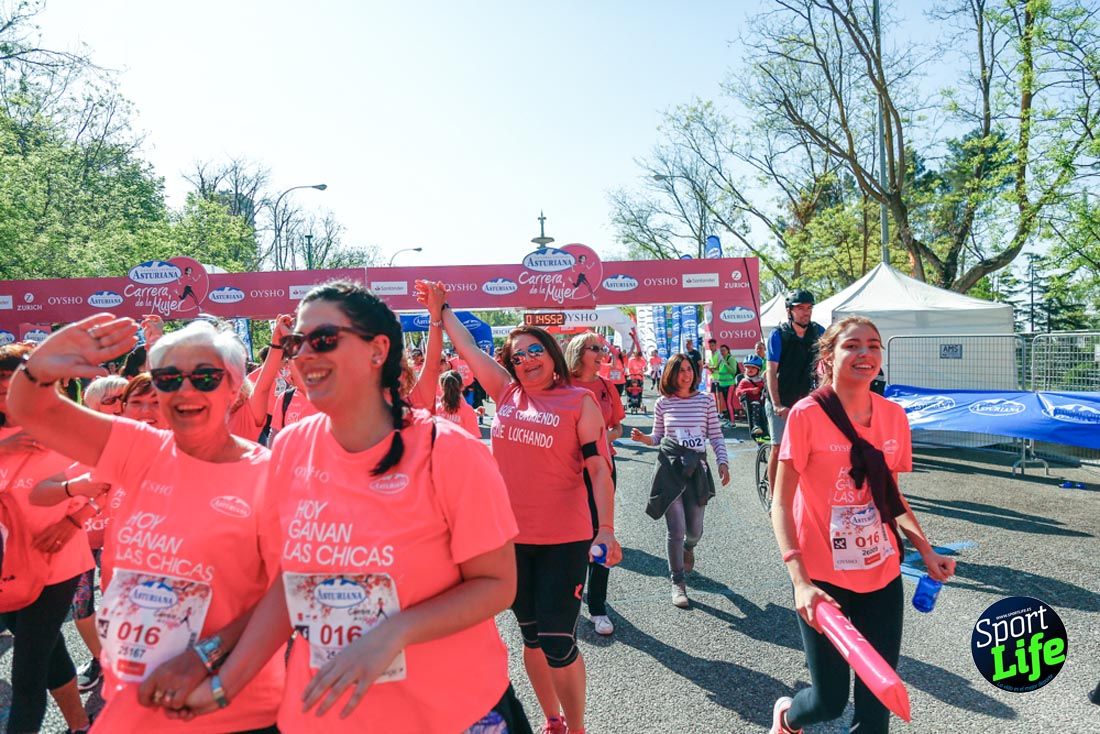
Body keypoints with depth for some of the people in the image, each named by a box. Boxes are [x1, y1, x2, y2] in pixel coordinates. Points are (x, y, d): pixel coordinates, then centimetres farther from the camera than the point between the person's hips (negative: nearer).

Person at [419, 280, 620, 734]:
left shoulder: (580, 401, -4)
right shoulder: (507, 393, 7)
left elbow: (599, 468, -8)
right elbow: (467, 346, 15)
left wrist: (606, 529, -16)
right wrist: (441, 311, 20)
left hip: (563, 540, -4)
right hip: (510, 537, 5)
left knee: (558, 642, -3)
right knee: (531, 635, 16)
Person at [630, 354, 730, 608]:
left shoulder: (705, 400, 5)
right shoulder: (663, 403, 4)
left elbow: (716, 436, 7)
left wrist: (722, 461, -5)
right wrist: (643, 438, -8)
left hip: (696, 467, 1)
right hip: (670, 466, -1)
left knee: (695, 530, 7)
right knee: (676, 529, -6)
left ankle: (688, 548, 45)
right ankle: (678, 583, 11)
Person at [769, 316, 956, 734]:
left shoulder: (893, 416, 1)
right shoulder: (807, 415, -14)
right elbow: (781, 504, -14)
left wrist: (926, 550, 4)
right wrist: (800, 582, -23)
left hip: (882, 576, 5)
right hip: (823, 578, -4)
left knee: (877, 699, 9)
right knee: (830, 700, 7)